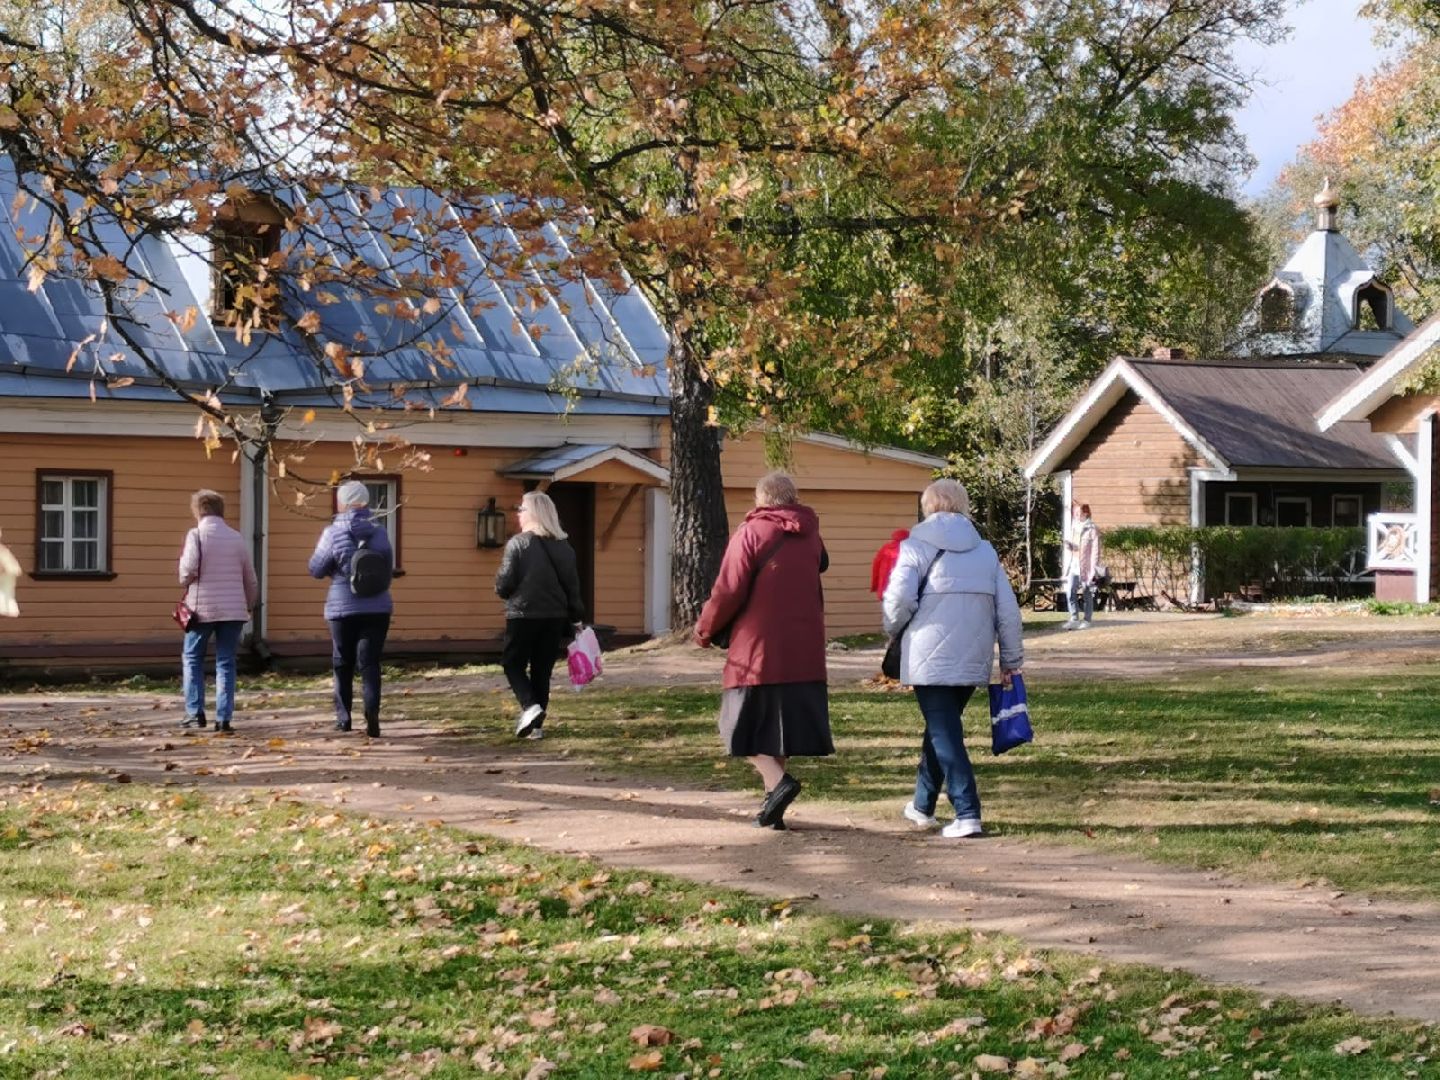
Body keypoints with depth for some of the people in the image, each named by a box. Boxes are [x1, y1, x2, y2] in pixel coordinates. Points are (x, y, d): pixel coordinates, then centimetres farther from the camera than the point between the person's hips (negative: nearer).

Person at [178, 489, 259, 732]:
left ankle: (195, 712, 5)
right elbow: (251, 580, 11)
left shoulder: (196, 535, -6)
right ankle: (224, 718, 2)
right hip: (233, 609, 3)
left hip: (202, 609, -3)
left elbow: (189, 569, -18)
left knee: (192, 659, 13)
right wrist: (249, 605, 24)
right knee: (226, 663, 7)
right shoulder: (237, 538, 7)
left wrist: (184, 581, 4)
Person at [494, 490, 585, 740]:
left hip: (523, 615, -5)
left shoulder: (518, 543, -10)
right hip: (555, 617, 5)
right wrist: (575, 617, 14)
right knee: (542, 670, 11)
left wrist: (502, 591, 10)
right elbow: (573, 584, 7)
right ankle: (535, 725, 10)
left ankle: (529, 706, -15)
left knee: (513, 664, 8)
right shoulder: (564, 546, 5)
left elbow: (504, 584, -12)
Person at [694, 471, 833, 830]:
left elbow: (729, 591, -11)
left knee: (745, 726, 2)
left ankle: (777, 781, -19)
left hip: (757, 647, -5)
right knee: (783, 722, 11)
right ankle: (774, 807, 9)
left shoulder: (751, 533, -7)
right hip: (803, 651, 5)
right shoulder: (810, 535, 10)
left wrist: (705, 629, 2)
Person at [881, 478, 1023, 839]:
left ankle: (967, 815, -13)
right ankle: (923, 804, 34)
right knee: (943, 727, 21)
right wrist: (1011, 660, 16)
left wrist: (893, 629, 7)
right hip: (974, 660, 5)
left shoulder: (916, 546, -3)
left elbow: (900, 597, -14)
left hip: (930, 657, -5)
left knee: (944, 734, -3)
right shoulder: (985, 551, 11)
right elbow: (1008, 609, 9)